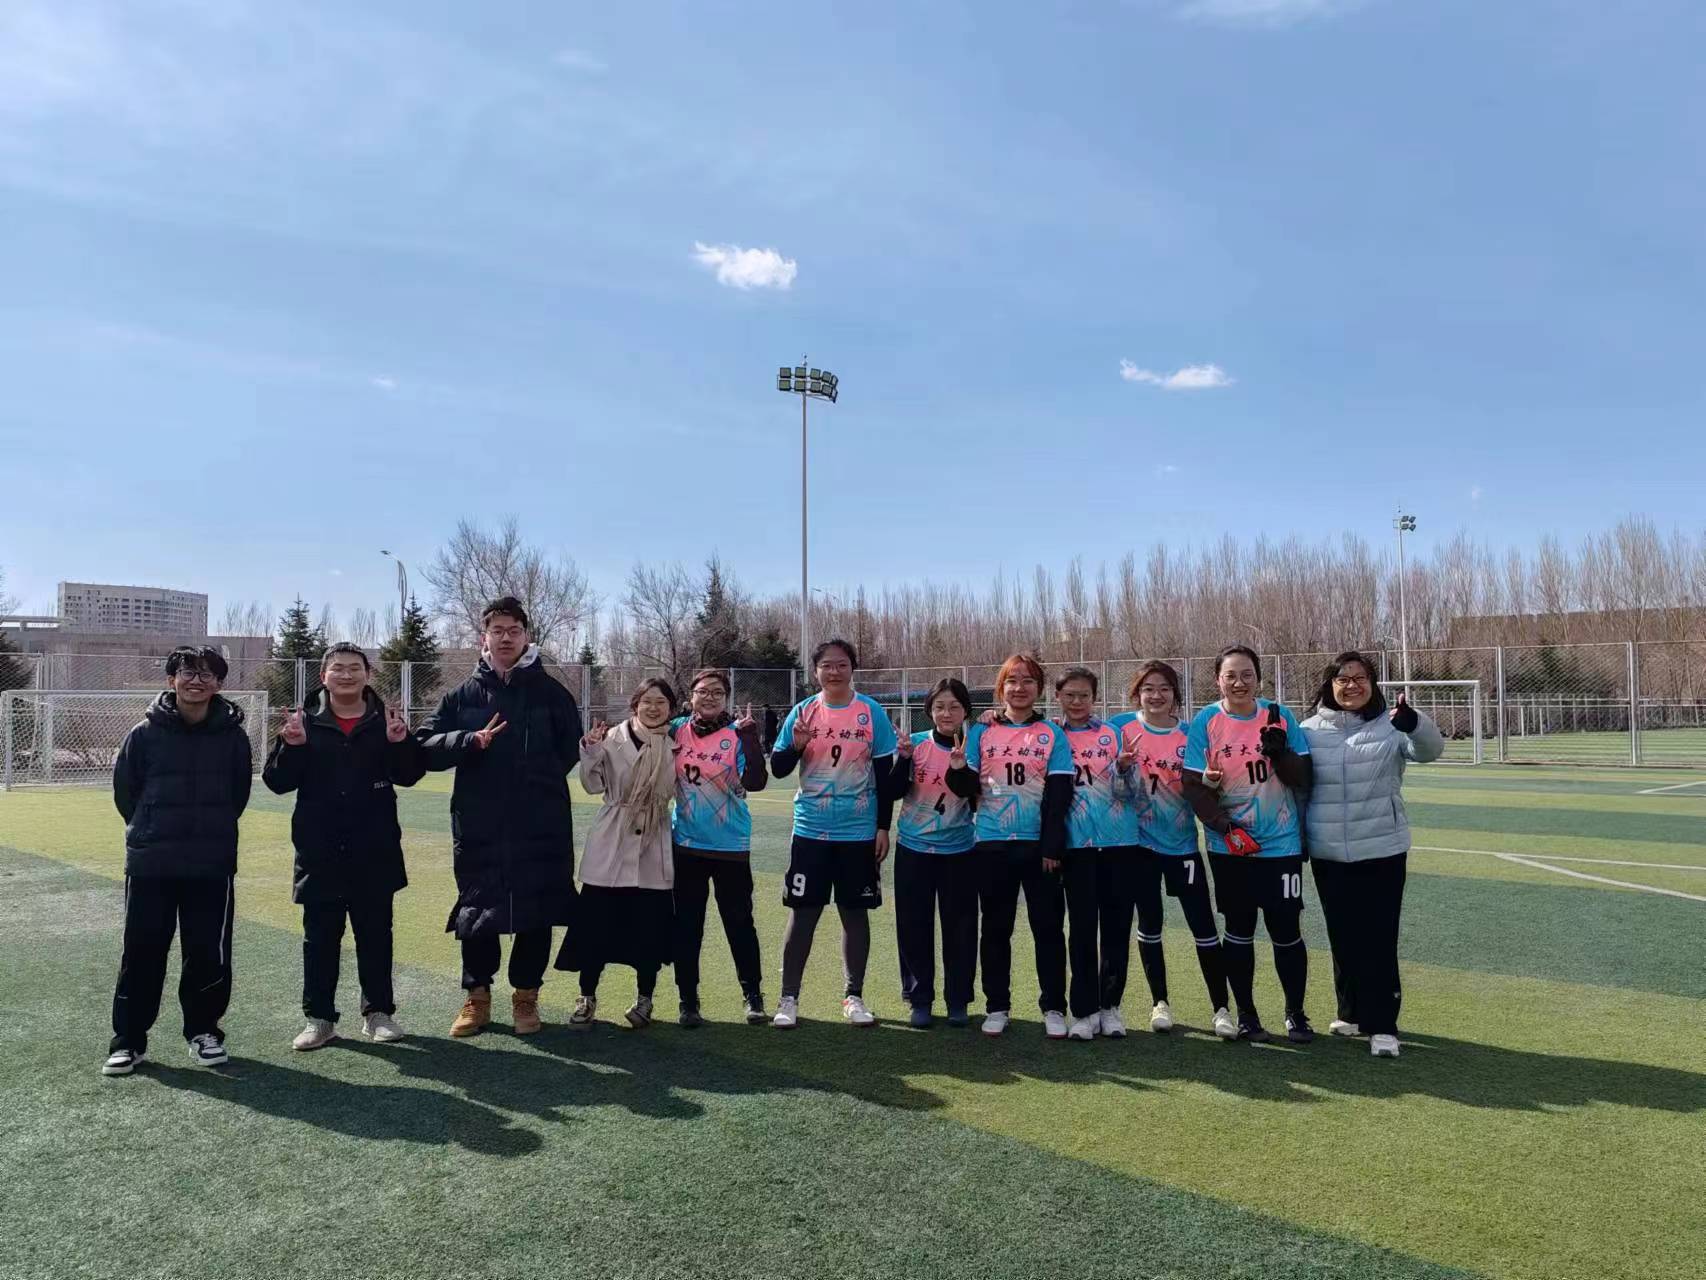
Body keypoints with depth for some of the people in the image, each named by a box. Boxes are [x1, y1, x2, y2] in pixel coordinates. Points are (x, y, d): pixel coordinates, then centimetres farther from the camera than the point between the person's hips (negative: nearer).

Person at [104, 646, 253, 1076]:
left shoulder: (232, 735, -2)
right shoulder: (145, 733, -4)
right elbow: (125, 788, 5)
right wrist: (151, 830, 11)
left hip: (213, 866, 0)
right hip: (149, 864, 0)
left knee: (209, 954, 6)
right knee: (141, 953, 6)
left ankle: (203, 1030, 23)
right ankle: (128, 1039, 19)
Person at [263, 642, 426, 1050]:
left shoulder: (384, 720, 2)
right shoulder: (305, 722, 1)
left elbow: (410, 774, -3)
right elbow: (277, 781, -2)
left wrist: (400, 742, -22)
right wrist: (291, 746, -20)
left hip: (375, 851, 0)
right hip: (320, 852, 0)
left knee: (375, 933, 10)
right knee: (320, 936, 8)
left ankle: (378, 1012, 21)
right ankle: (319, 1017, 18)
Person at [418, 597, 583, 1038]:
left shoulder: (551, 692, 4)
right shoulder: (463, 695, 7)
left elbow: (572, 749, 9)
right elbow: (425, 746, 1)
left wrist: (542, 780, -1)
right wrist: (470, 740, -14)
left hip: (541, 828, -1)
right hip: (477, 827, 1)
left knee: (536, 913, 5)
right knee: (476, 912, 8)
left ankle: (526, 994, 21)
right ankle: (477, 995, 24)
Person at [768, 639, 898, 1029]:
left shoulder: (872, 713, -2)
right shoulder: (802, 712, 0)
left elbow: (885, 774, 1)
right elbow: (778, 769, 2)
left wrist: (883, 827, -1)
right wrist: (796, 745, -18)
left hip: (859, 832, 0)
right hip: (811, 831, 0)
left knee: (855, 912, 8)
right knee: (802, 912, 3)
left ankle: (853, 996, 21)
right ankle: (788, 999, 12)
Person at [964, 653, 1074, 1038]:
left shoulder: (1053, 735, 2)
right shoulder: (981, 732, 6)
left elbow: (1058, 796, -3)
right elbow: (968, 789, 6)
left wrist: (1051, 847, -9)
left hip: (1039, 845, -1)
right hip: (992, 845, 1)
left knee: (1048, 927, 3)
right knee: (995, 928, 9)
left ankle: (1053, 1008, 14)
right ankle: (997, 1007, 19)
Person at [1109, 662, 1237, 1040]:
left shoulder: (1189, 734, -2)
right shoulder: (1122, 726, -4)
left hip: (1181, 842, 0)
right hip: (1139, 842, 0)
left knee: (1204, 925, -2)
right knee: (1149, 924, 11)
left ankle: (1221, 1009, 10)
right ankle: (1160, 1003, 27)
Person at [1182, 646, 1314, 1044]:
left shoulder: (1280, 717, -2)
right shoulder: (1205, 722, -5)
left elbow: (1303, 779, -2)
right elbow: (1194, 785, -7)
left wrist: (1280, 753, -21)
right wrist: (1226, 827, -18)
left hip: (1281, 846, 0)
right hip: (1230, 848, 0)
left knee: (1286, 932, 4)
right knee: (1238, 932, 11)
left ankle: (1296, 1013, 24)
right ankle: (1246, 1014, 26)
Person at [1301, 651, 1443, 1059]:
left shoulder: (1390, 725, -4)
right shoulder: (1311, 730, 2)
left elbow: (1429, 749, -23)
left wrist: (1413, 723, -42)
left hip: (1382, 850, -2)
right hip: (1328, 854, 3)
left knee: (1379, 940, 0)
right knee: (1343, 938, 13)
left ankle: (1382, 1025, 9)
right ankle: (1352, 1013, 29)